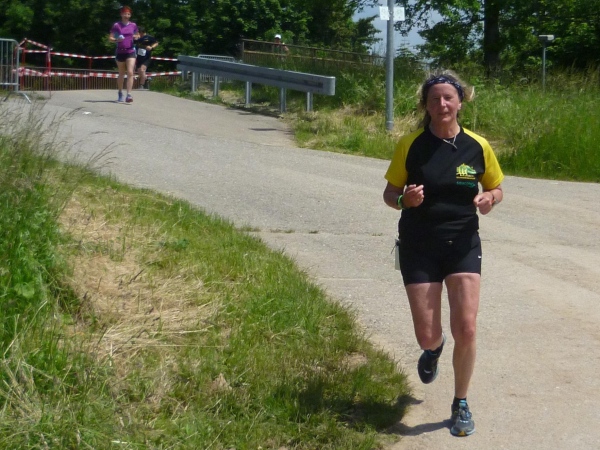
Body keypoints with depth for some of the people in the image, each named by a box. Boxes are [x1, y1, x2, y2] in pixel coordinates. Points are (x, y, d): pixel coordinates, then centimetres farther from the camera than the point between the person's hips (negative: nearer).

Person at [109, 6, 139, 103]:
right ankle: (120, 94, 28)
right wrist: (117, 39, -21)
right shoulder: (116, 25, -2)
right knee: (121, 74, 11)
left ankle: (129, 95, -18)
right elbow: (110, 38, -1)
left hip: (131, 52, 0)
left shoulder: (133, 25, 5)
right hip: (120, 52, 0)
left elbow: (137, 35, 20)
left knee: (130, 73, -14)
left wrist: (137, 37, -3)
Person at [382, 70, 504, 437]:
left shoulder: (478, 146, -2)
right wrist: (403, 199, -21)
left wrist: (489, 198, -13)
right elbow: (390, 193, 2)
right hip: (419, 246, 0)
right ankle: (434, 349, 41)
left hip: (463, 243, 1)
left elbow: (496, 188, 11)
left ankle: (461, 404, 13)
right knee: (427, 336, -1)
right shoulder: (410, 145, -6)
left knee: (466, 328, -11)